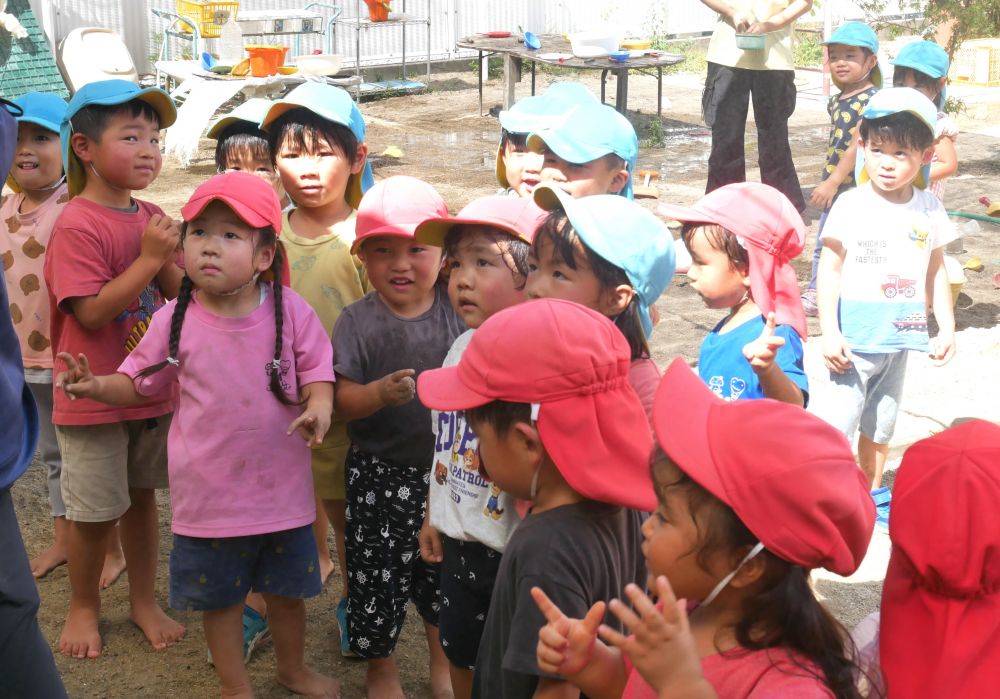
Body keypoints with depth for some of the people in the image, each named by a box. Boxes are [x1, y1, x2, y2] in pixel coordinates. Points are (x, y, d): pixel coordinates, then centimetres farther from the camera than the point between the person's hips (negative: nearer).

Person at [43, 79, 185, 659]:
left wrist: (168, 260, -14)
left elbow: (183, 297, 6)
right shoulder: (78, 226, -18)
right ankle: (84, 605, 29)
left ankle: (144, 600, 33)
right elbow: (91, 312, -24)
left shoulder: (153, 219, 4)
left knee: (142, 496, 17)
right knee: (96, 511, 6)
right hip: (94, 396, -6)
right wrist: (148, 258, -24)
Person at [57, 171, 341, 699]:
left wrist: (318, 408, -25)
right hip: (209, 492, 0)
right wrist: (96, 386, -17)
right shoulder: (175, 320, -9)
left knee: (287, 588, 20)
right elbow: (139, 383, 3)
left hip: (281, 487, 1)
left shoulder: (290, 312, -10)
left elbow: (316, 373, -4)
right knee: (219, 596, 14)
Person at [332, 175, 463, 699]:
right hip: (380, 474, -2)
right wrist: (380, 393, -30)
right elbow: (342, 398, -12)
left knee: (443, 567, 15)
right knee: (377, 572, 6)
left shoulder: (458, 310, -4)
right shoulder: (358, 321, -8)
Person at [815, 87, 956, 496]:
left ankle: (871, 492, 35)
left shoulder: (928, 209, 1)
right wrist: (829, 333, -15)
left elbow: (936, 270, 11)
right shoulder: (851, 207, -12)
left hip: (900, 337, 5)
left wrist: (946, 326, 9)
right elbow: (829, 271, -10)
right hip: (855, 337, -5)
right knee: (837, 420, -6)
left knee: (881, 423, 19)